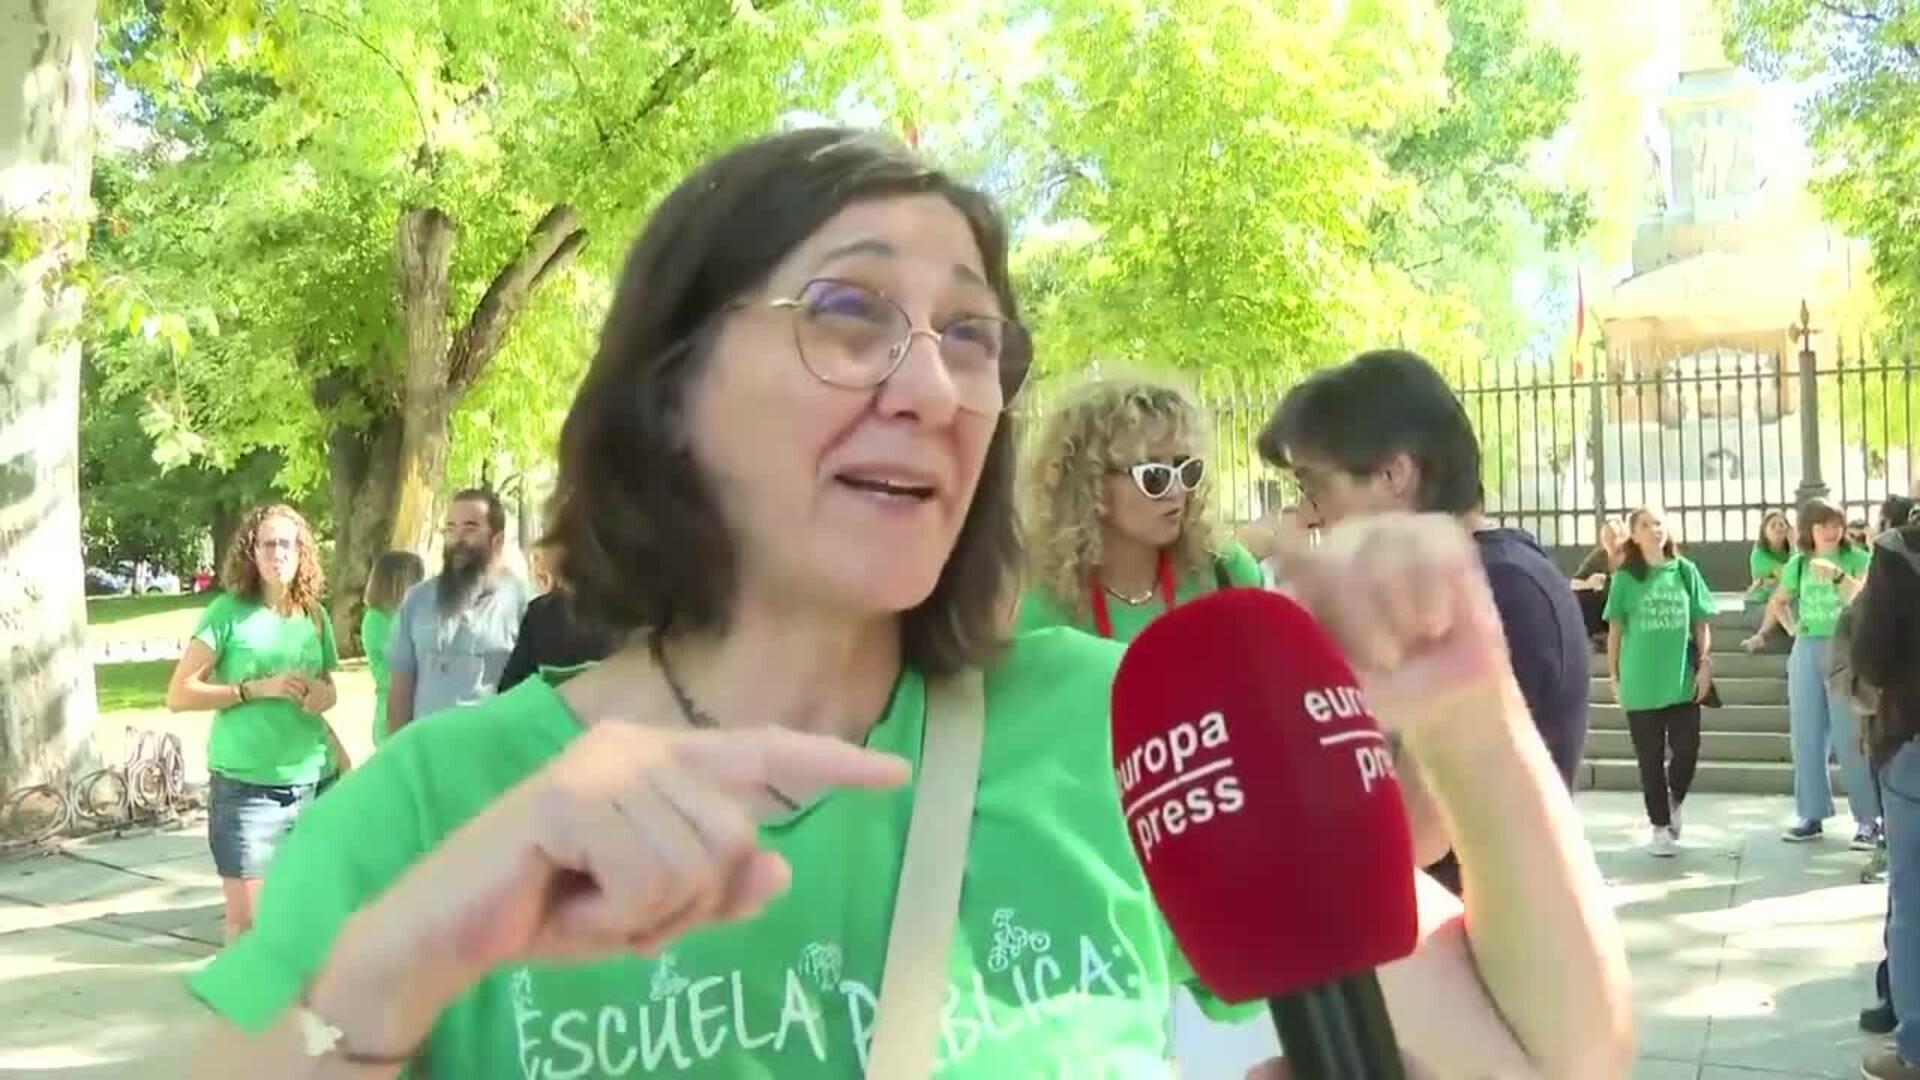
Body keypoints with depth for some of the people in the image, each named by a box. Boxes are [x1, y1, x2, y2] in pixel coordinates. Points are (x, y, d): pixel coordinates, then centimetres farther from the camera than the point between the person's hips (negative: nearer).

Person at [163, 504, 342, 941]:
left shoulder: (315, 616, 8)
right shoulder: (228, 611, -5)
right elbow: (179, 694, -7)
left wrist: (324, 695, -2)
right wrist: (258, 688, -15)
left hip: (314, 780, 4)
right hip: (245, 784, -4)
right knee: (244, 916, -2)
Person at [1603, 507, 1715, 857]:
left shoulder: (1685, 570, 3)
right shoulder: (1626, 578, -1)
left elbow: (1701, 622, 8)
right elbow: (1615, 629, 2)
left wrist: (1705, 664, 0)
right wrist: (1613, 675, 0)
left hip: (1683, 680, 1)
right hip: (1641, 683, -1)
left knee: (1687, 751, 1)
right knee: (1651, 759, 5)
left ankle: (1674, 803, 31)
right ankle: (1660, 827, 17)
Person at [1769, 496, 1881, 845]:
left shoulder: (1857, 559, -3)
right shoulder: (1798, 564, 8)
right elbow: (1778, 601, 24)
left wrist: (1837, 575, -27)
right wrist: (1791, 628, 10)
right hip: (1806, 651, 4)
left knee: (1851, 738, -6)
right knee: (1806, 736, 8)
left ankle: (1868, 819, 1)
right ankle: (1811, 815, 17)